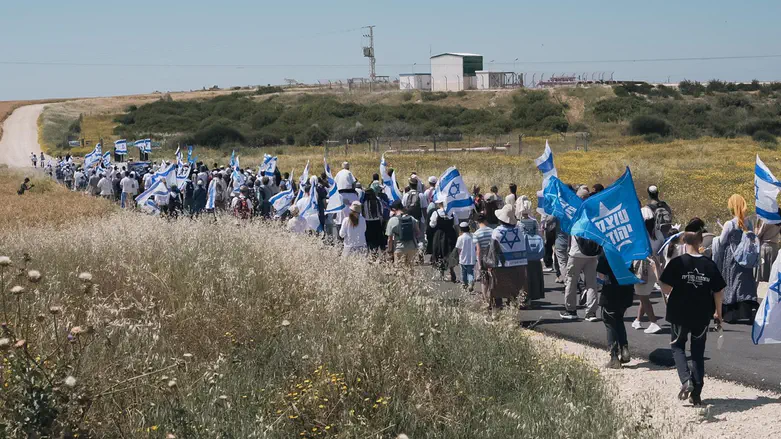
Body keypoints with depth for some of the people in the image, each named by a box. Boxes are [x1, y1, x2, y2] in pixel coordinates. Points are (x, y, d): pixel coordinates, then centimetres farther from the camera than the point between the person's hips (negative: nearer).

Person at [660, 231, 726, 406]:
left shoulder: (677, 263, -11)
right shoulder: (710, 265, -3)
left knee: (678, 347, 16)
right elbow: (718, 292, 1)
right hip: (702, 316, 2)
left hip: (680, 315, -2)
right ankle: (696, 393, 11)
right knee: (698, 353, 13)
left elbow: (666, 289, -12)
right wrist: (718, 313, 15)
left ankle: (686, 380, -8)